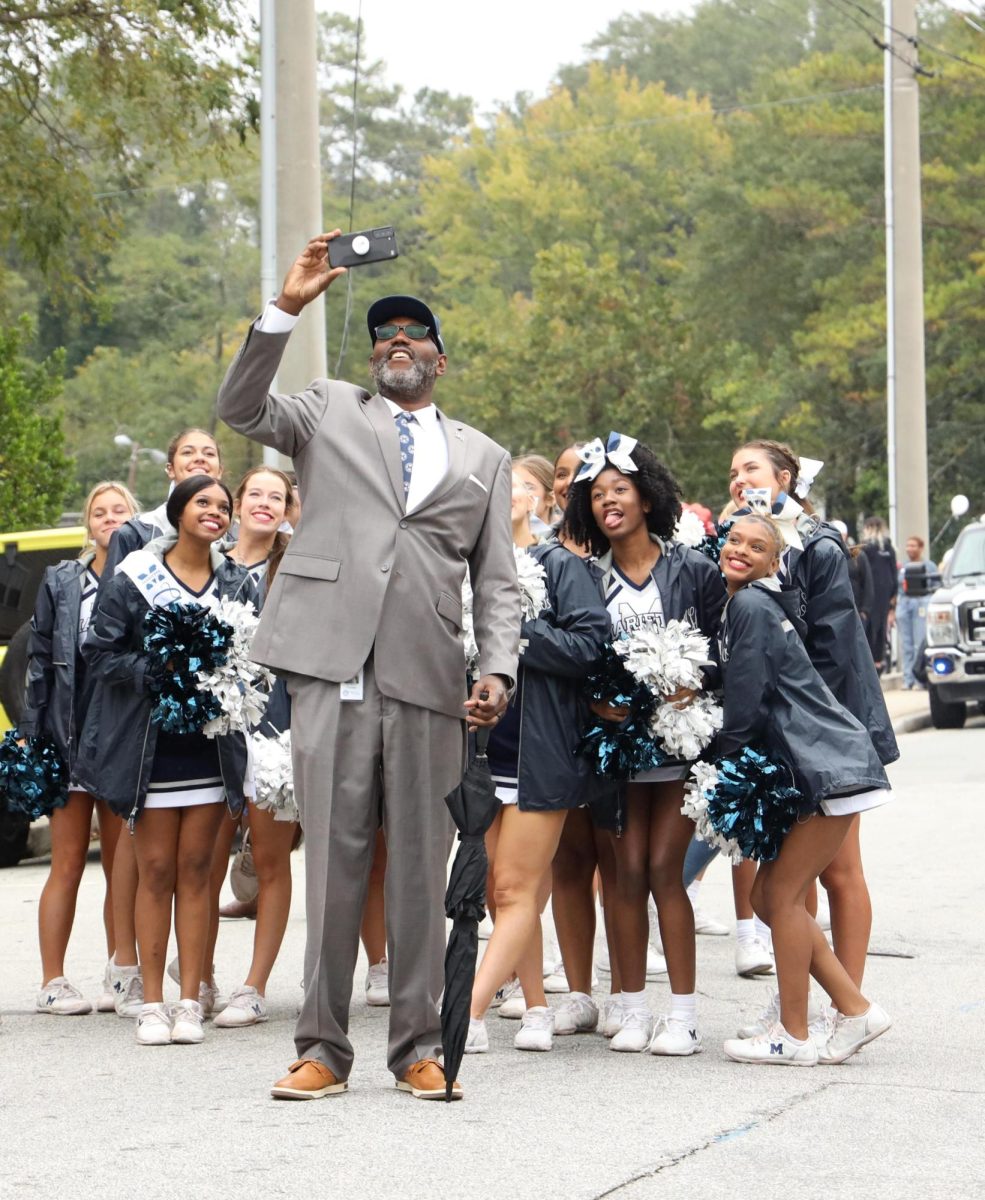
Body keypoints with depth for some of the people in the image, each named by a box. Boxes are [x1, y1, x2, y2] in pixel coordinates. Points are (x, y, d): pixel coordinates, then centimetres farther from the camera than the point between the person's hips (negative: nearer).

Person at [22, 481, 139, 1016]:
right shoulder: (61, 583, 5)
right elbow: (39, 663, 5)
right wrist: (31, 737, 0)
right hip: (70, 736, 0)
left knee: (122, 868, 6)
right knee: (68, 865, 2)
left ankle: (119, 977, 15)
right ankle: (53, 982, 7)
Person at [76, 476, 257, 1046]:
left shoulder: (239, 584, 6)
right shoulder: (134, 580, -1)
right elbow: (101, 652, -2)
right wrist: (156, 673, -15)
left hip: (212, 745, 2)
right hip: (151, 743, -2)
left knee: (195, 869, 3)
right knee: (156, 869, 2)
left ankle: (189, 1001, 7)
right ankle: (152, 1003, 8)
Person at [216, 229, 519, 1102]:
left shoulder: (482, 458, 19)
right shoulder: (330, 412, 16)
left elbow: (497, 580, 13)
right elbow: (240, 407, 0)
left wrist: (498, 668, -3)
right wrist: (286, 308, -10)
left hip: (429, 679, 1)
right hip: (334, 669, -1)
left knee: (421, 869, 3)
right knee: (333, 861, 0)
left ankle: (419, 1048, 11)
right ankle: (323, 1048, 6)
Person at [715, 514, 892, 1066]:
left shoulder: (751, 606, -14)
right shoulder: (735, 605, 15)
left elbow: (744, 703, -15)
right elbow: (741, 695, 21)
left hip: (832, 768, -9)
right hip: (809, 771, 9)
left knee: (783, 895, -4)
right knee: (770, 896, 9)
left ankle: (793, 1036, 4)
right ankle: (856, 1010, 15)